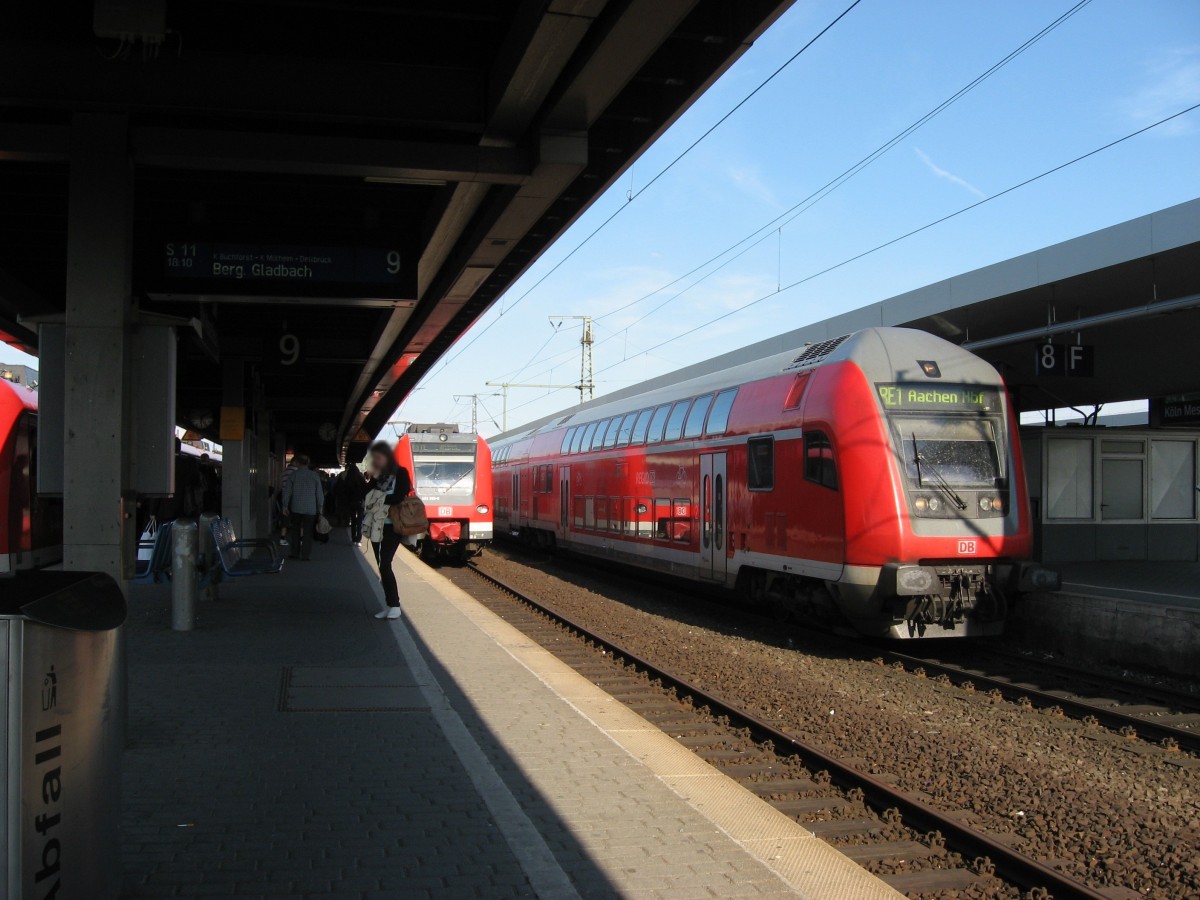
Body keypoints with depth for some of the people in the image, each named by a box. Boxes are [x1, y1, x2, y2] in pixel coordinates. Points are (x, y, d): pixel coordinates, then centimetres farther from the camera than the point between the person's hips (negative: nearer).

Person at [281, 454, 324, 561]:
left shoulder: (293, 475, -4)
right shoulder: (315, 476, -3)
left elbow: (287, 492, -1)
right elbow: (320, 493, 0)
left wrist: (285, 506, 9)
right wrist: (320, 507, 11)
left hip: (296, 508, 1)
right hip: (310, 509, -1)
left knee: (296, 532, 15)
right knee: (307, 532, 4)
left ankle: (295, 553, 17)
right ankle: (306, 555, 3)